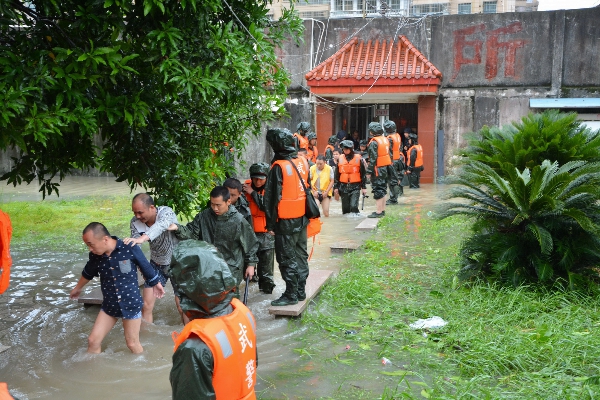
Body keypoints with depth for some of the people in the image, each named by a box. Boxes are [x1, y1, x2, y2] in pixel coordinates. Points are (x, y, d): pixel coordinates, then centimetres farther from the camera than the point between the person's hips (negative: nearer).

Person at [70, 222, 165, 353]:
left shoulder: (129, 248, -22)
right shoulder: (95, 256, -9)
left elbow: (146, 267, -5)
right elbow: (88, 273, 13)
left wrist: (156, 284, 10)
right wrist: (78, 288, 32)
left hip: (131, 303, -3)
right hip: (109, 305, 4)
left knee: (133, 344, 10)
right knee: (93, 340, 4)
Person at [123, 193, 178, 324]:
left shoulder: (166, 212, -28)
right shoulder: (135, 222, -14)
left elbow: (161, 225, -50)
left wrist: (142, 238, -68)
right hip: (156, 264, 4)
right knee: (146, 306, 1)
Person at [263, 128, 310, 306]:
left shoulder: (279, 166, -18)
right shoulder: (302, 161, 4)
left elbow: (272, 197, -15)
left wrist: (270, 222, -8)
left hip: (286, 220, -7)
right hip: (302, 218, 7)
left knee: (286, 258, 2)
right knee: (300, 255, 16)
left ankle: (291, 295, 8)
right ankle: (301, 291, 25)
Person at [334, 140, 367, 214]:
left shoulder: (358, 159, -3)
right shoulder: (340, 159, 5)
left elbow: (363, 173, 2)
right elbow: (337, 174, 11)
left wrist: (364, 187, 1)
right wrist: (336, 187, 8)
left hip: (355, 187, -3)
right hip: (344, 187, 3)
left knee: (354, 206, -15)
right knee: (345, 208, 10)